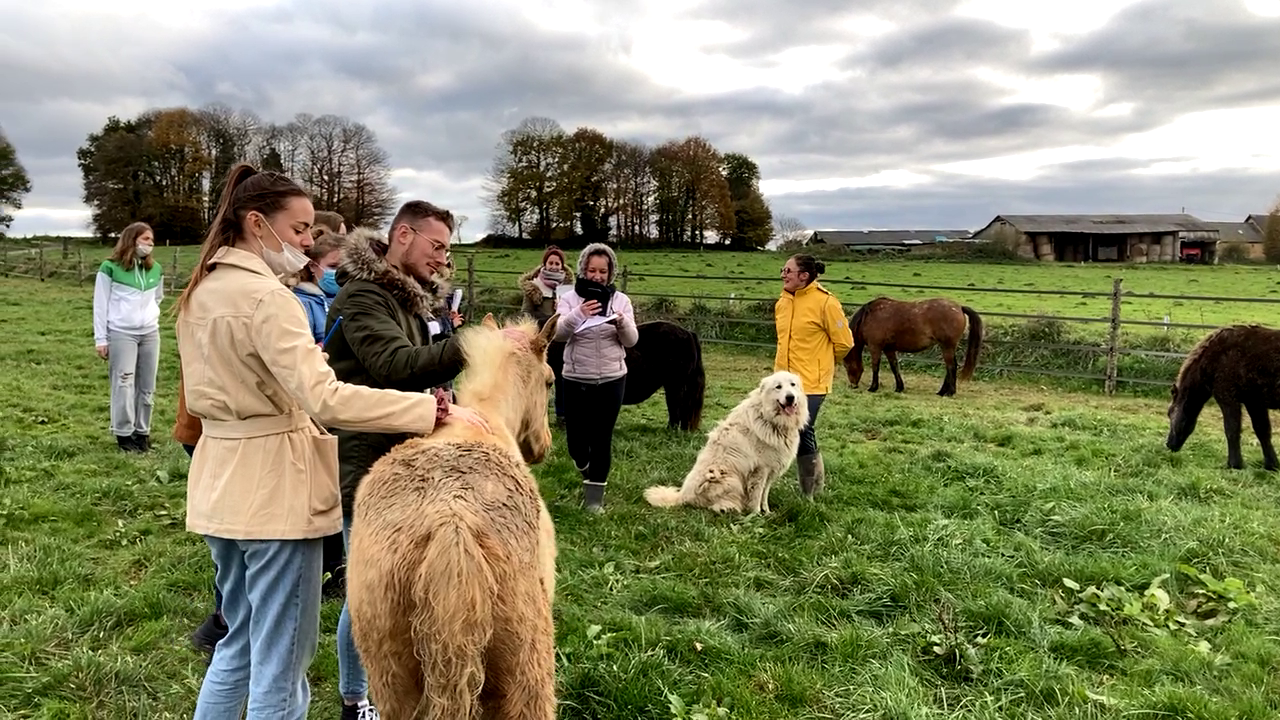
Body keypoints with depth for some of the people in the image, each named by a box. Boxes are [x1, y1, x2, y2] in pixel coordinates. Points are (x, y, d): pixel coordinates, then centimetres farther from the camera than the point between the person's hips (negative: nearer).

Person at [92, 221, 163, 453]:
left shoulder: (155, 269, 9)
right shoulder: (110, 267, -5)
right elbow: (100, 304, -3)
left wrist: (150, 314, 10)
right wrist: (101, 339, -4)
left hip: (150, 334, 5)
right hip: (121, 334, -5)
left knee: (147, 386, 6)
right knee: (124, 384, -5)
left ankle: (142, 431, 16)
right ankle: (124, 433, 4)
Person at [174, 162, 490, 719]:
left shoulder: (199, 292, 10)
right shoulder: (266, 296, -19)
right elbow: (326, 399, -31)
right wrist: (437, 410, -31)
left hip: (220, 482, 10)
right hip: (274, 487, -9)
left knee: (241, 644, 24)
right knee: (280, 666, 3)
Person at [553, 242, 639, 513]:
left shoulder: (620, 299, 2)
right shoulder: (570, 298, -2)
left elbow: (632, 341, -2)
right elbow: (557, 334, -16)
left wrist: (622, 322, -24)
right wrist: (578, 314, -34)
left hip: (611, 380, 0)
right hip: (576, 380, 0)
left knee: (602, 438, 2)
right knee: (576, 438, 5)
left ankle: (594, 496, 16)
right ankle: (585, 468, 40)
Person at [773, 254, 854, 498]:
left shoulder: (825, 302, -12)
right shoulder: (782, 302, 9)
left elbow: (844, 342, -6)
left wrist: (823, 363, 6)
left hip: (811, 383, -7)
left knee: (801, 433, -10)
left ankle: (810, 490, 10)